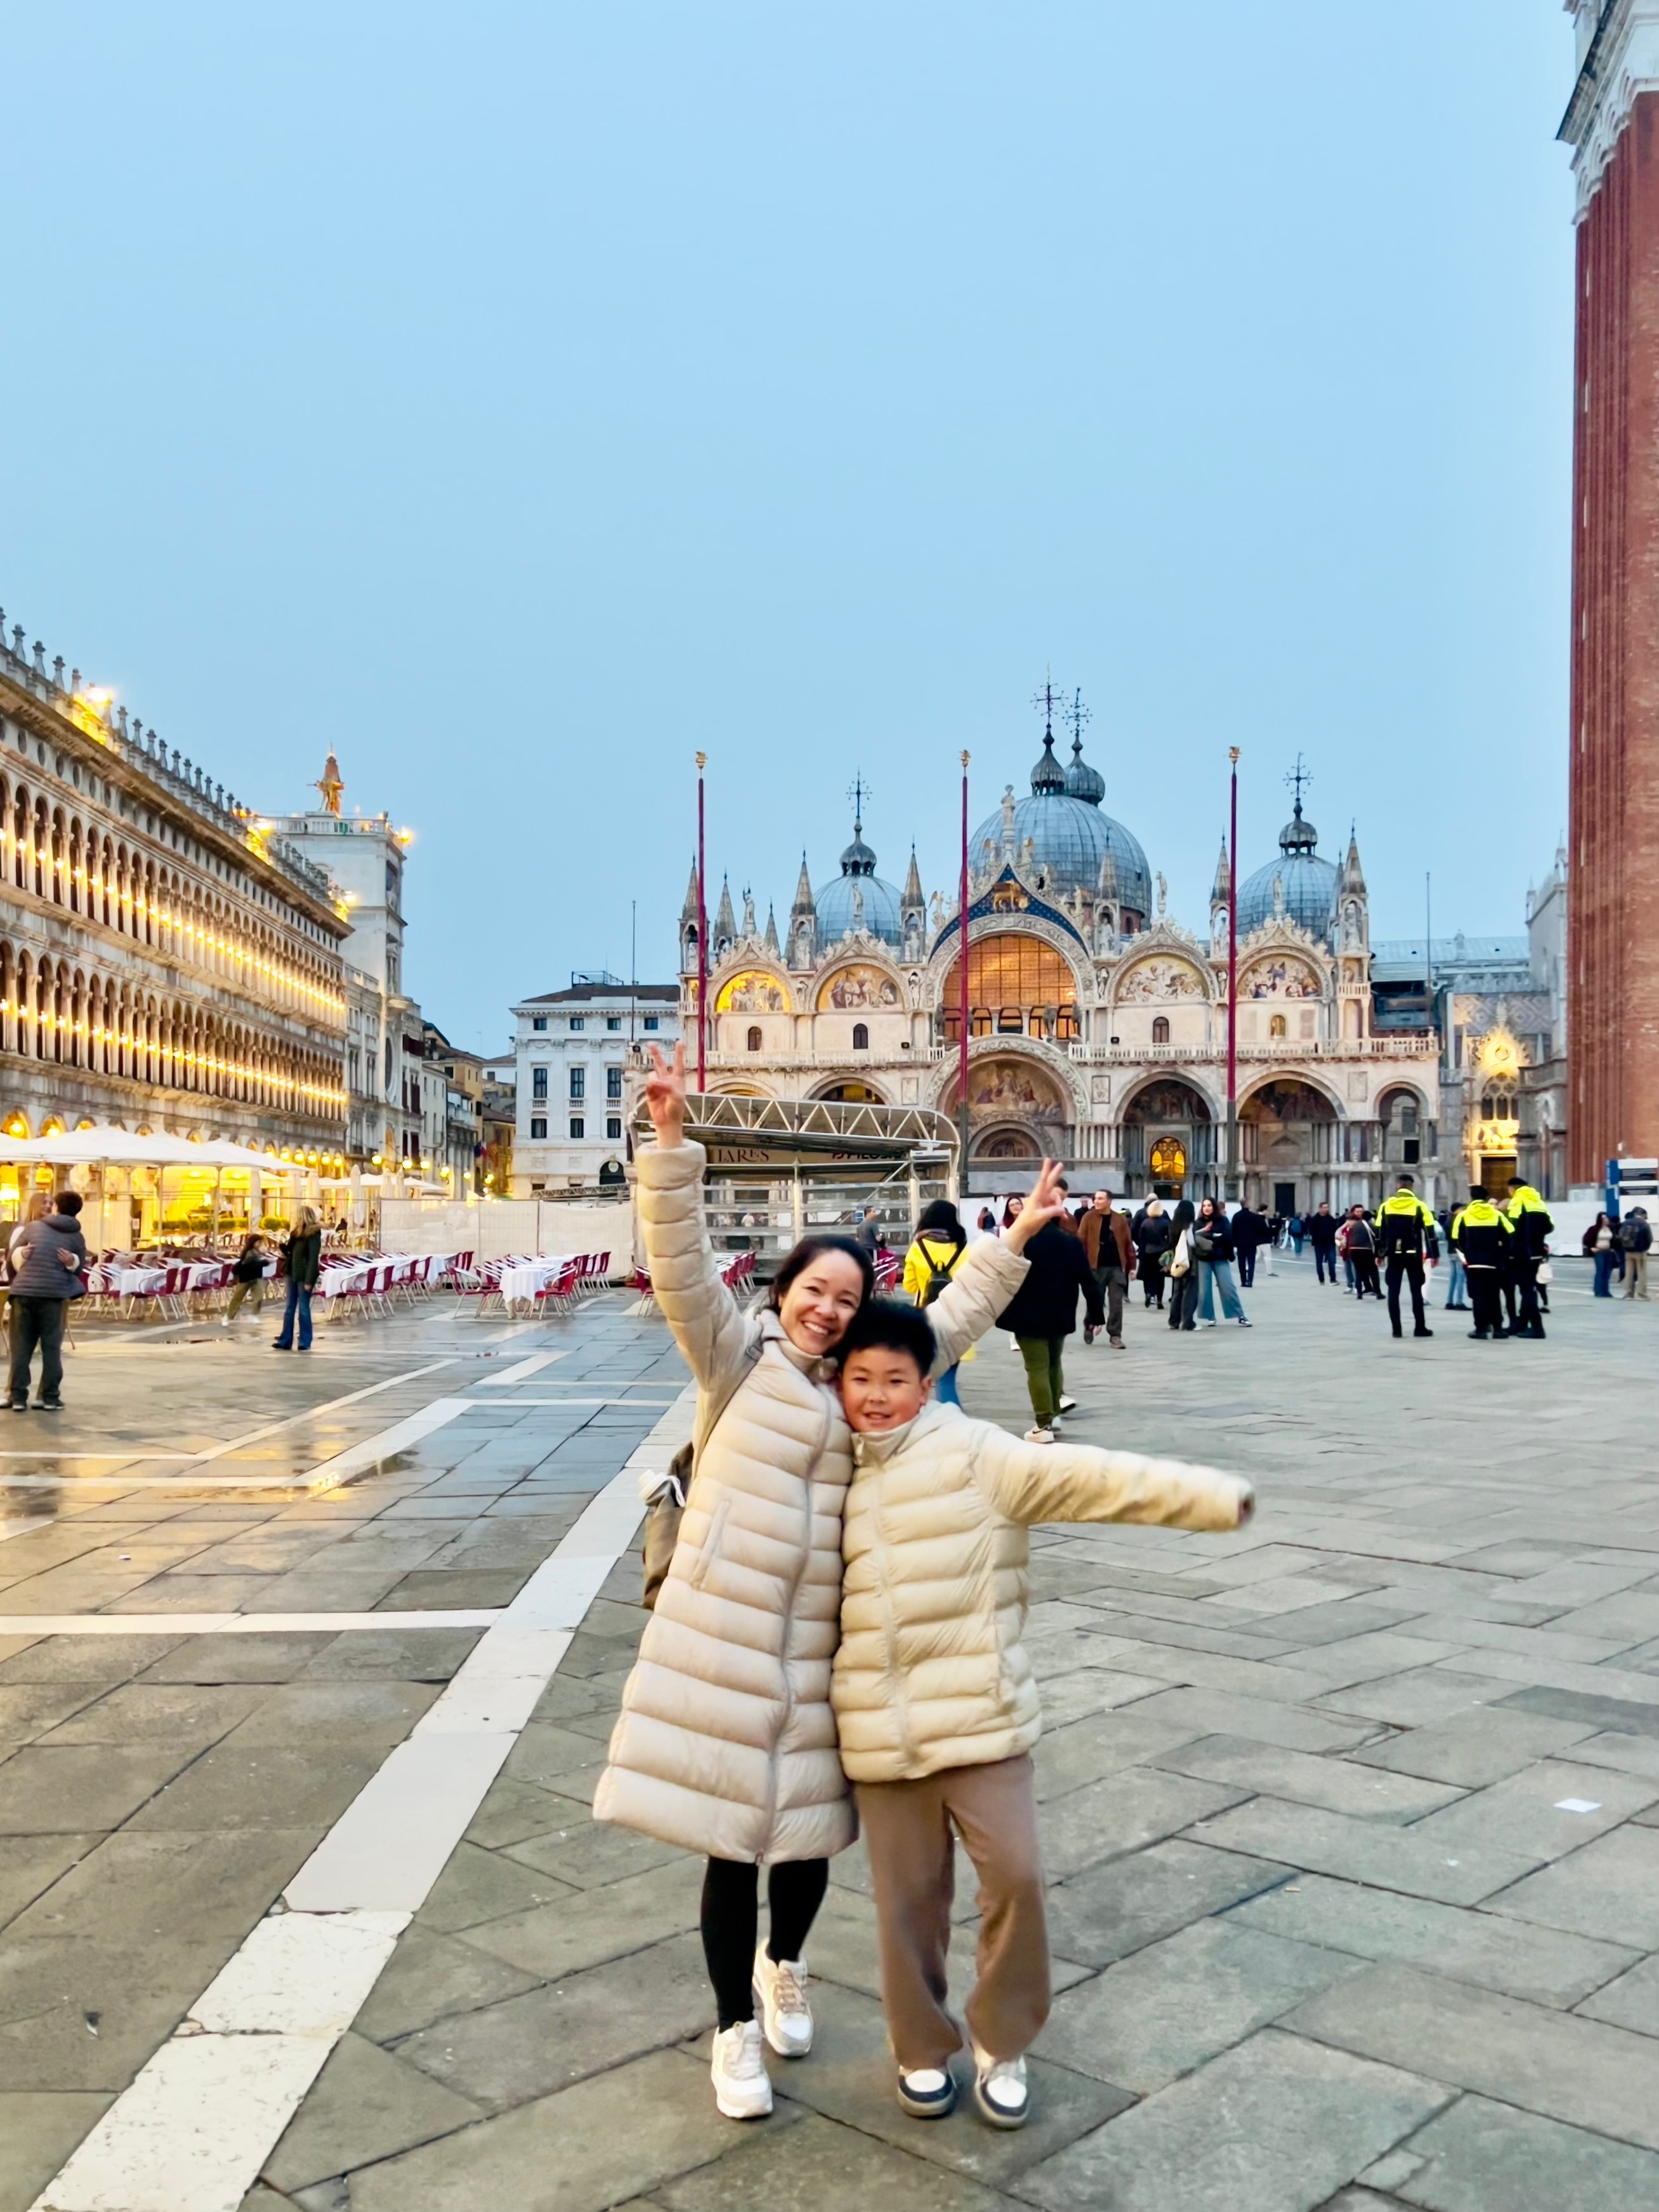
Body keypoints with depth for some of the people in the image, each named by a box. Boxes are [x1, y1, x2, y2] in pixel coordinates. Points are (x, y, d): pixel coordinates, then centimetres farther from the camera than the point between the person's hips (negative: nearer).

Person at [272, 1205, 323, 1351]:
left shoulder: (314, 1234, -12)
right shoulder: (297, 1232, 12)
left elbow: (313, 1259, -17)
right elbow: (290, 1253, 17)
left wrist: (309, 1281, -20)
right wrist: (282, 1244, -2)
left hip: (304, 1276, -8)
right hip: (293, 1274, 8)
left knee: (303, 1309, -2)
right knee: (290, 1308, 9)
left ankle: (305, 1342, 6)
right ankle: (285, 1341, 14)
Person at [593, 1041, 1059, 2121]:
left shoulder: (855, 1383, 12)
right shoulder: (734, 1355, -1)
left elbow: (948, 1322, 19)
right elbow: (681, 1266, -14)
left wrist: (1015, 1240, 14)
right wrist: (672, 1142, -26)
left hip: (815, 1642, 4)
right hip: (721, 1635, -4)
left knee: (810, 1828, 15)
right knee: (732, 1838, 5)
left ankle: (784, 1965, 46)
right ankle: (736, 2029, 25)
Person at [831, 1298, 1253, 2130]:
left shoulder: (973, 1455, -8)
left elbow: (1086, 1477, -20)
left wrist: (1210, 1495, -29)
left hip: (980, 1716, -3)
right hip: (880, 1731, 3)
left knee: (1015, 1875, -5)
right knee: (908, 1897, 9)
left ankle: (1002, 2047, 19)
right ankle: (922, 2050, 31)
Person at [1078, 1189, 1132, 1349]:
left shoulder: (1121, 1220, 4)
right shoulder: (1089, 1217, 0)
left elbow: (1128, 1243, 6)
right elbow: (1081, 1242, -3)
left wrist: (1132, 1266, 3)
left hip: (1117, 1267, 1)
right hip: (1096, 1267, -1)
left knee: (1116, 1303, 0)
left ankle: (1115, 1336, 7)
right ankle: (1089, 1325, 33)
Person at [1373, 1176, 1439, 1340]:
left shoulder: (1385, 1206, 3)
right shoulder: (1419, 1206, -4)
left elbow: (1379, 1232, 6)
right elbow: (1430, 1231, -5)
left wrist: (1379, 1254, 14)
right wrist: (1434, 1254, 1)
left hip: (1394, 1255, 2)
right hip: (1413, 1255, -2)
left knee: (1393, 1291, 5)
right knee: (1416, 1291, 6)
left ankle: (1396, 1328, 1)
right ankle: (1420, 1328, 5)